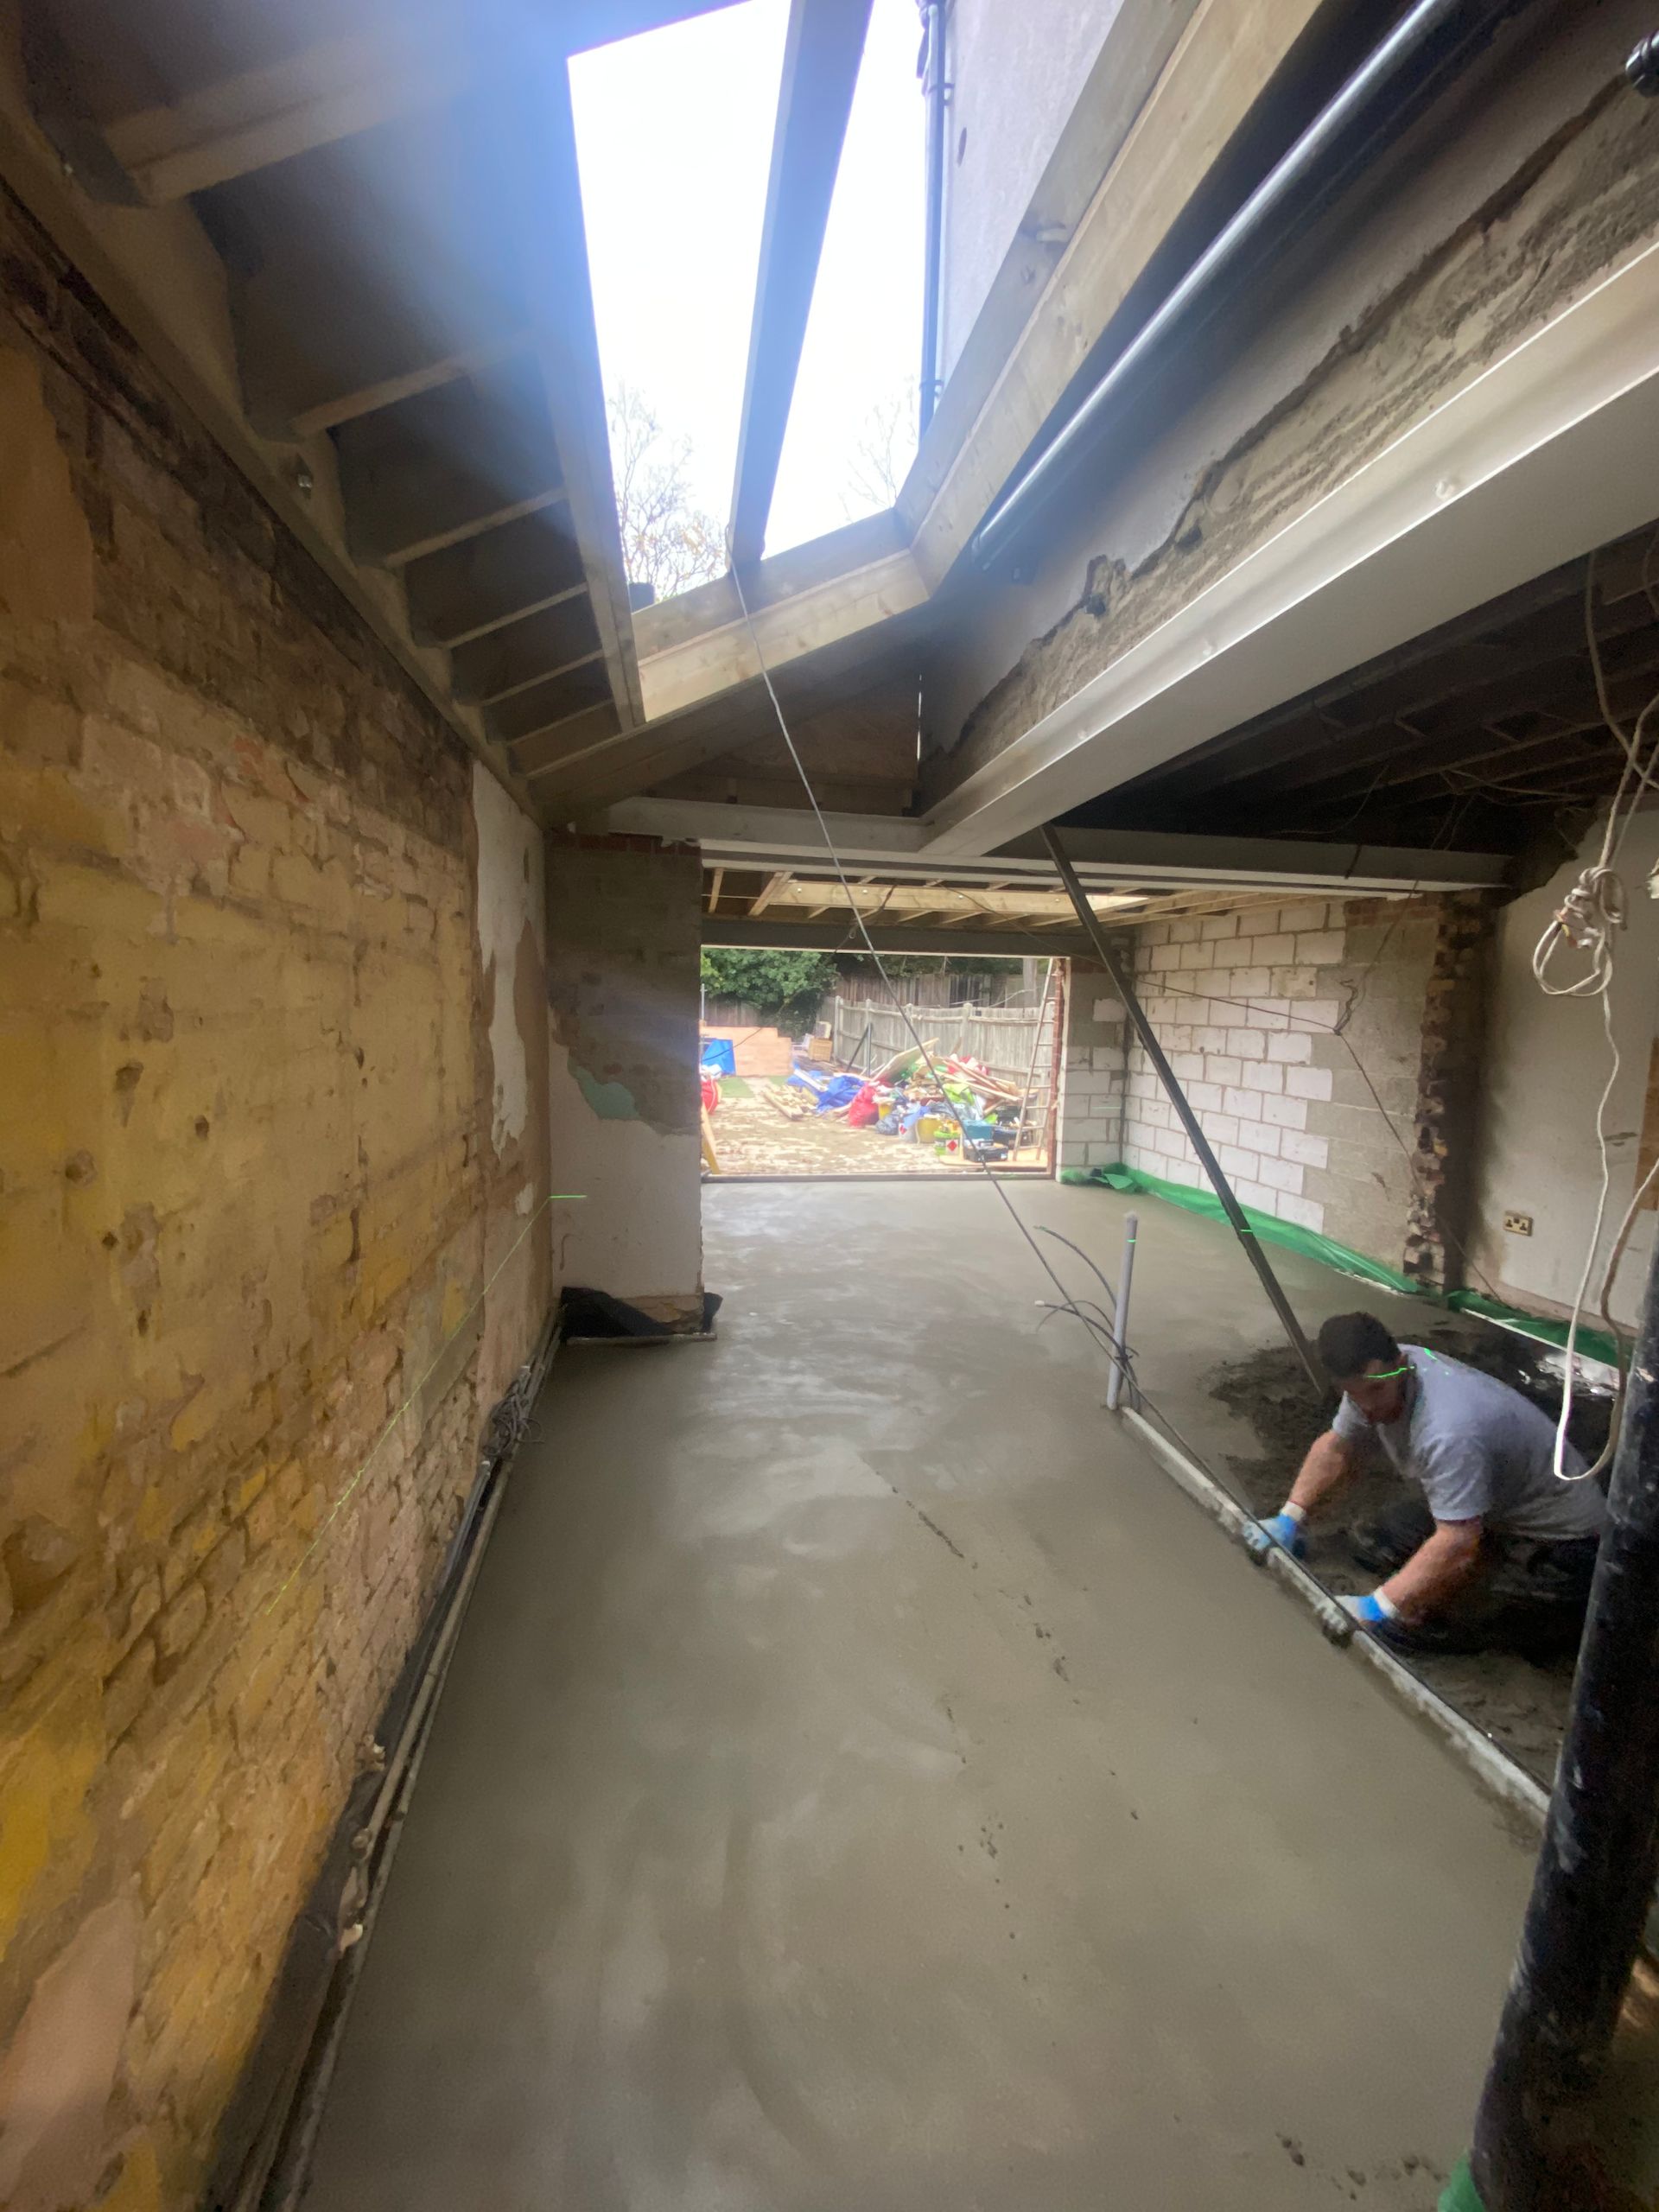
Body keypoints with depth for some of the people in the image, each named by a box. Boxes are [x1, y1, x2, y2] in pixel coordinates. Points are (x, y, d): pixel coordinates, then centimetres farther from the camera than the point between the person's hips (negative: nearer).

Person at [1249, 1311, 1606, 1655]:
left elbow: (1458, 1545, -38)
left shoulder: (1449, 1431, -38)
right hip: (1490, 1511, 9)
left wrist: (1377, 1608, -38)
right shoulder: (1376, 1377, -12)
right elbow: (1337, 1448, 3)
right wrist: (1289, 1518, -5)